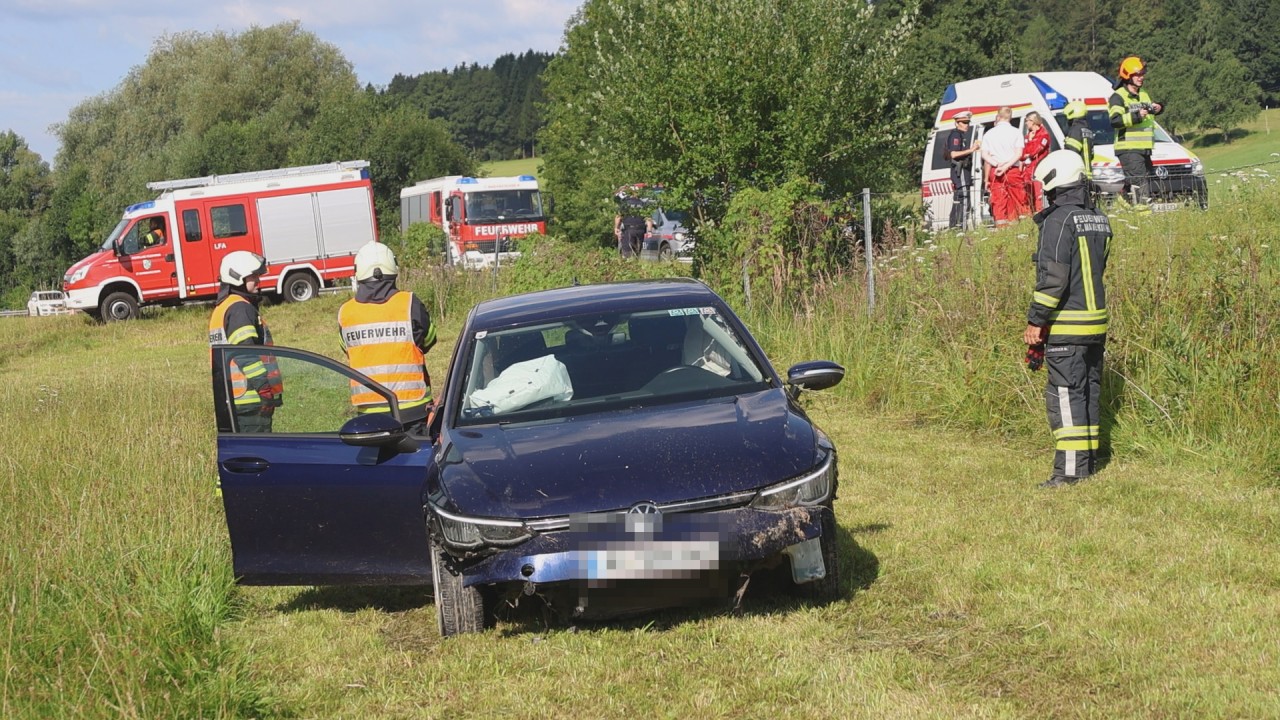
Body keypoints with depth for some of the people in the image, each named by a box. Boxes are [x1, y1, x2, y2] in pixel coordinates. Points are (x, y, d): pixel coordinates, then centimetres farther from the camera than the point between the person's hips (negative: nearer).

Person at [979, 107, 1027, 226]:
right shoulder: (1016, 132, 3)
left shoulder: (989, 134, 7)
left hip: (995, 171, 1)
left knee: (998, 203, 0)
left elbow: (984, 155, -2)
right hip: (1013, 171, -1)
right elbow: (1019, 154, -7)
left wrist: (997, 164, -10)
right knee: (1016, 201, 4)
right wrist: (1006, 166, -12)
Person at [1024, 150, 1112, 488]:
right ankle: (1089, 460, 20)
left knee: (1065, 394, -6)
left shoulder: (1059, 220, -14)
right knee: (1089, 391, 14)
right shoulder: (1098, 219, 13)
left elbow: (1053, 277, -19)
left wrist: (1035, 321, -13)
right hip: (1096, 322, 8)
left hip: (1066, 325, -8)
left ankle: (1069, 469, -8)